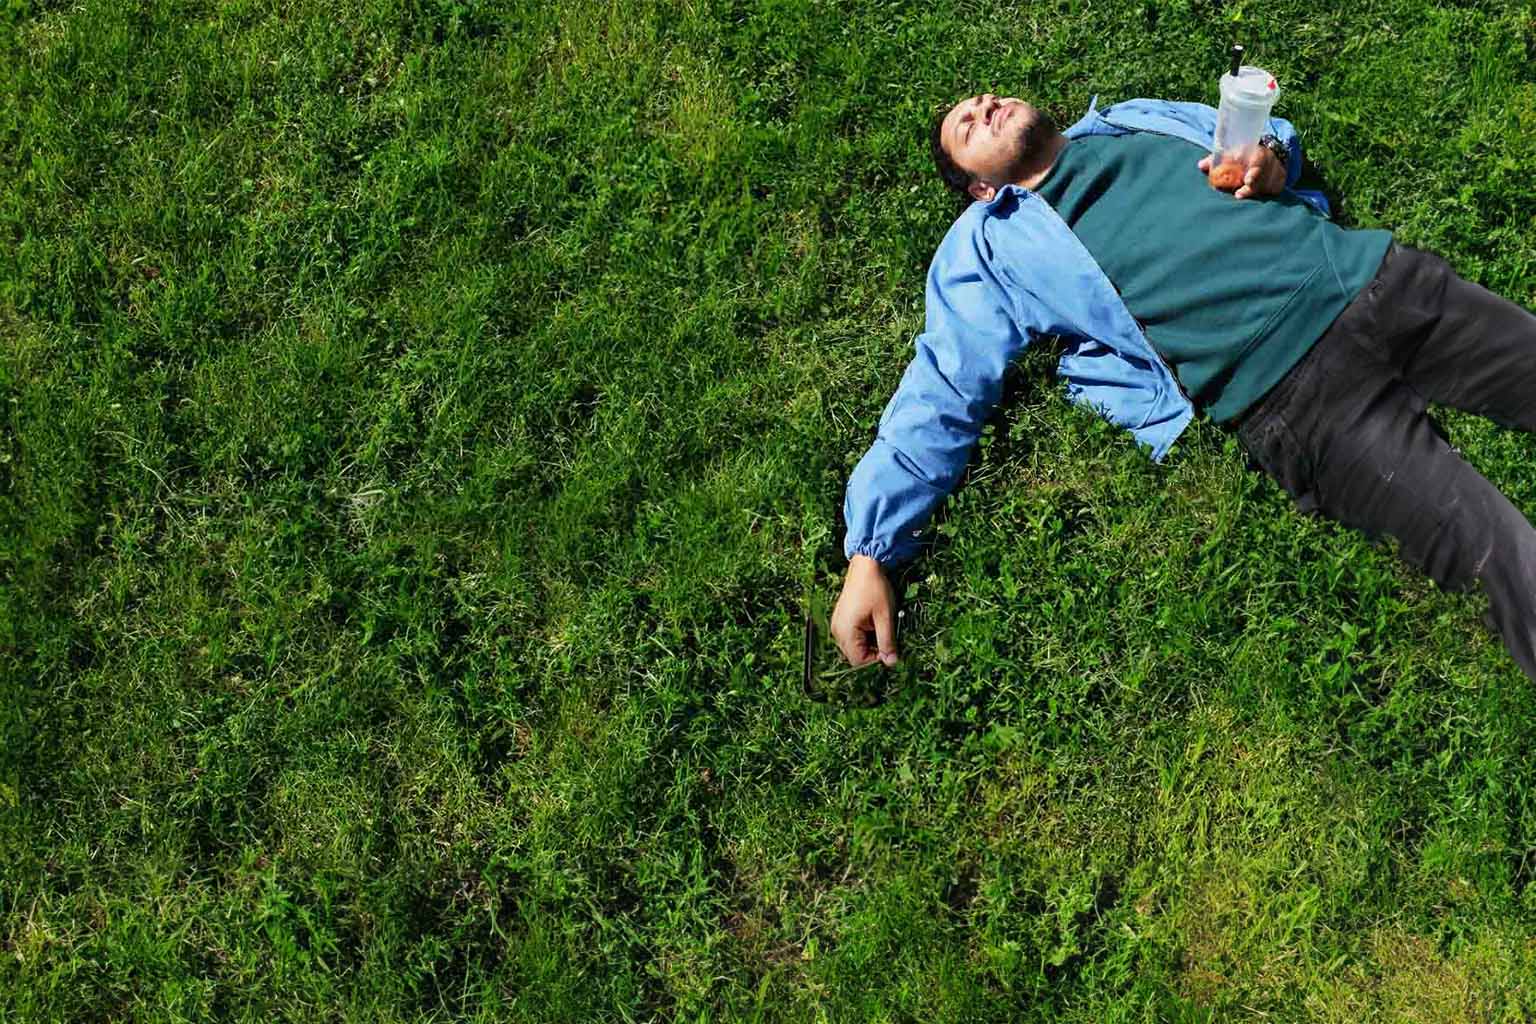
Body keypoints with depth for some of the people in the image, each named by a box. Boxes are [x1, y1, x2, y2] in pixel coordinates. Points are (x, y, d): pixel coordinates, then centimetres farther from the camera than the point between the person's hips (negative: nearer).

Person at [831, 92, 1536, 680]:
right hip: (1291, 395, -5)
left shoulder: (1134, 119, 21)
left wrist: (1272, 162, 5)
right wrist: (868, 552, -9)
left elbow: (1270, 129, 32)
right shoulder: (992, 245, 8)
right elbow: (939, 398, 2)